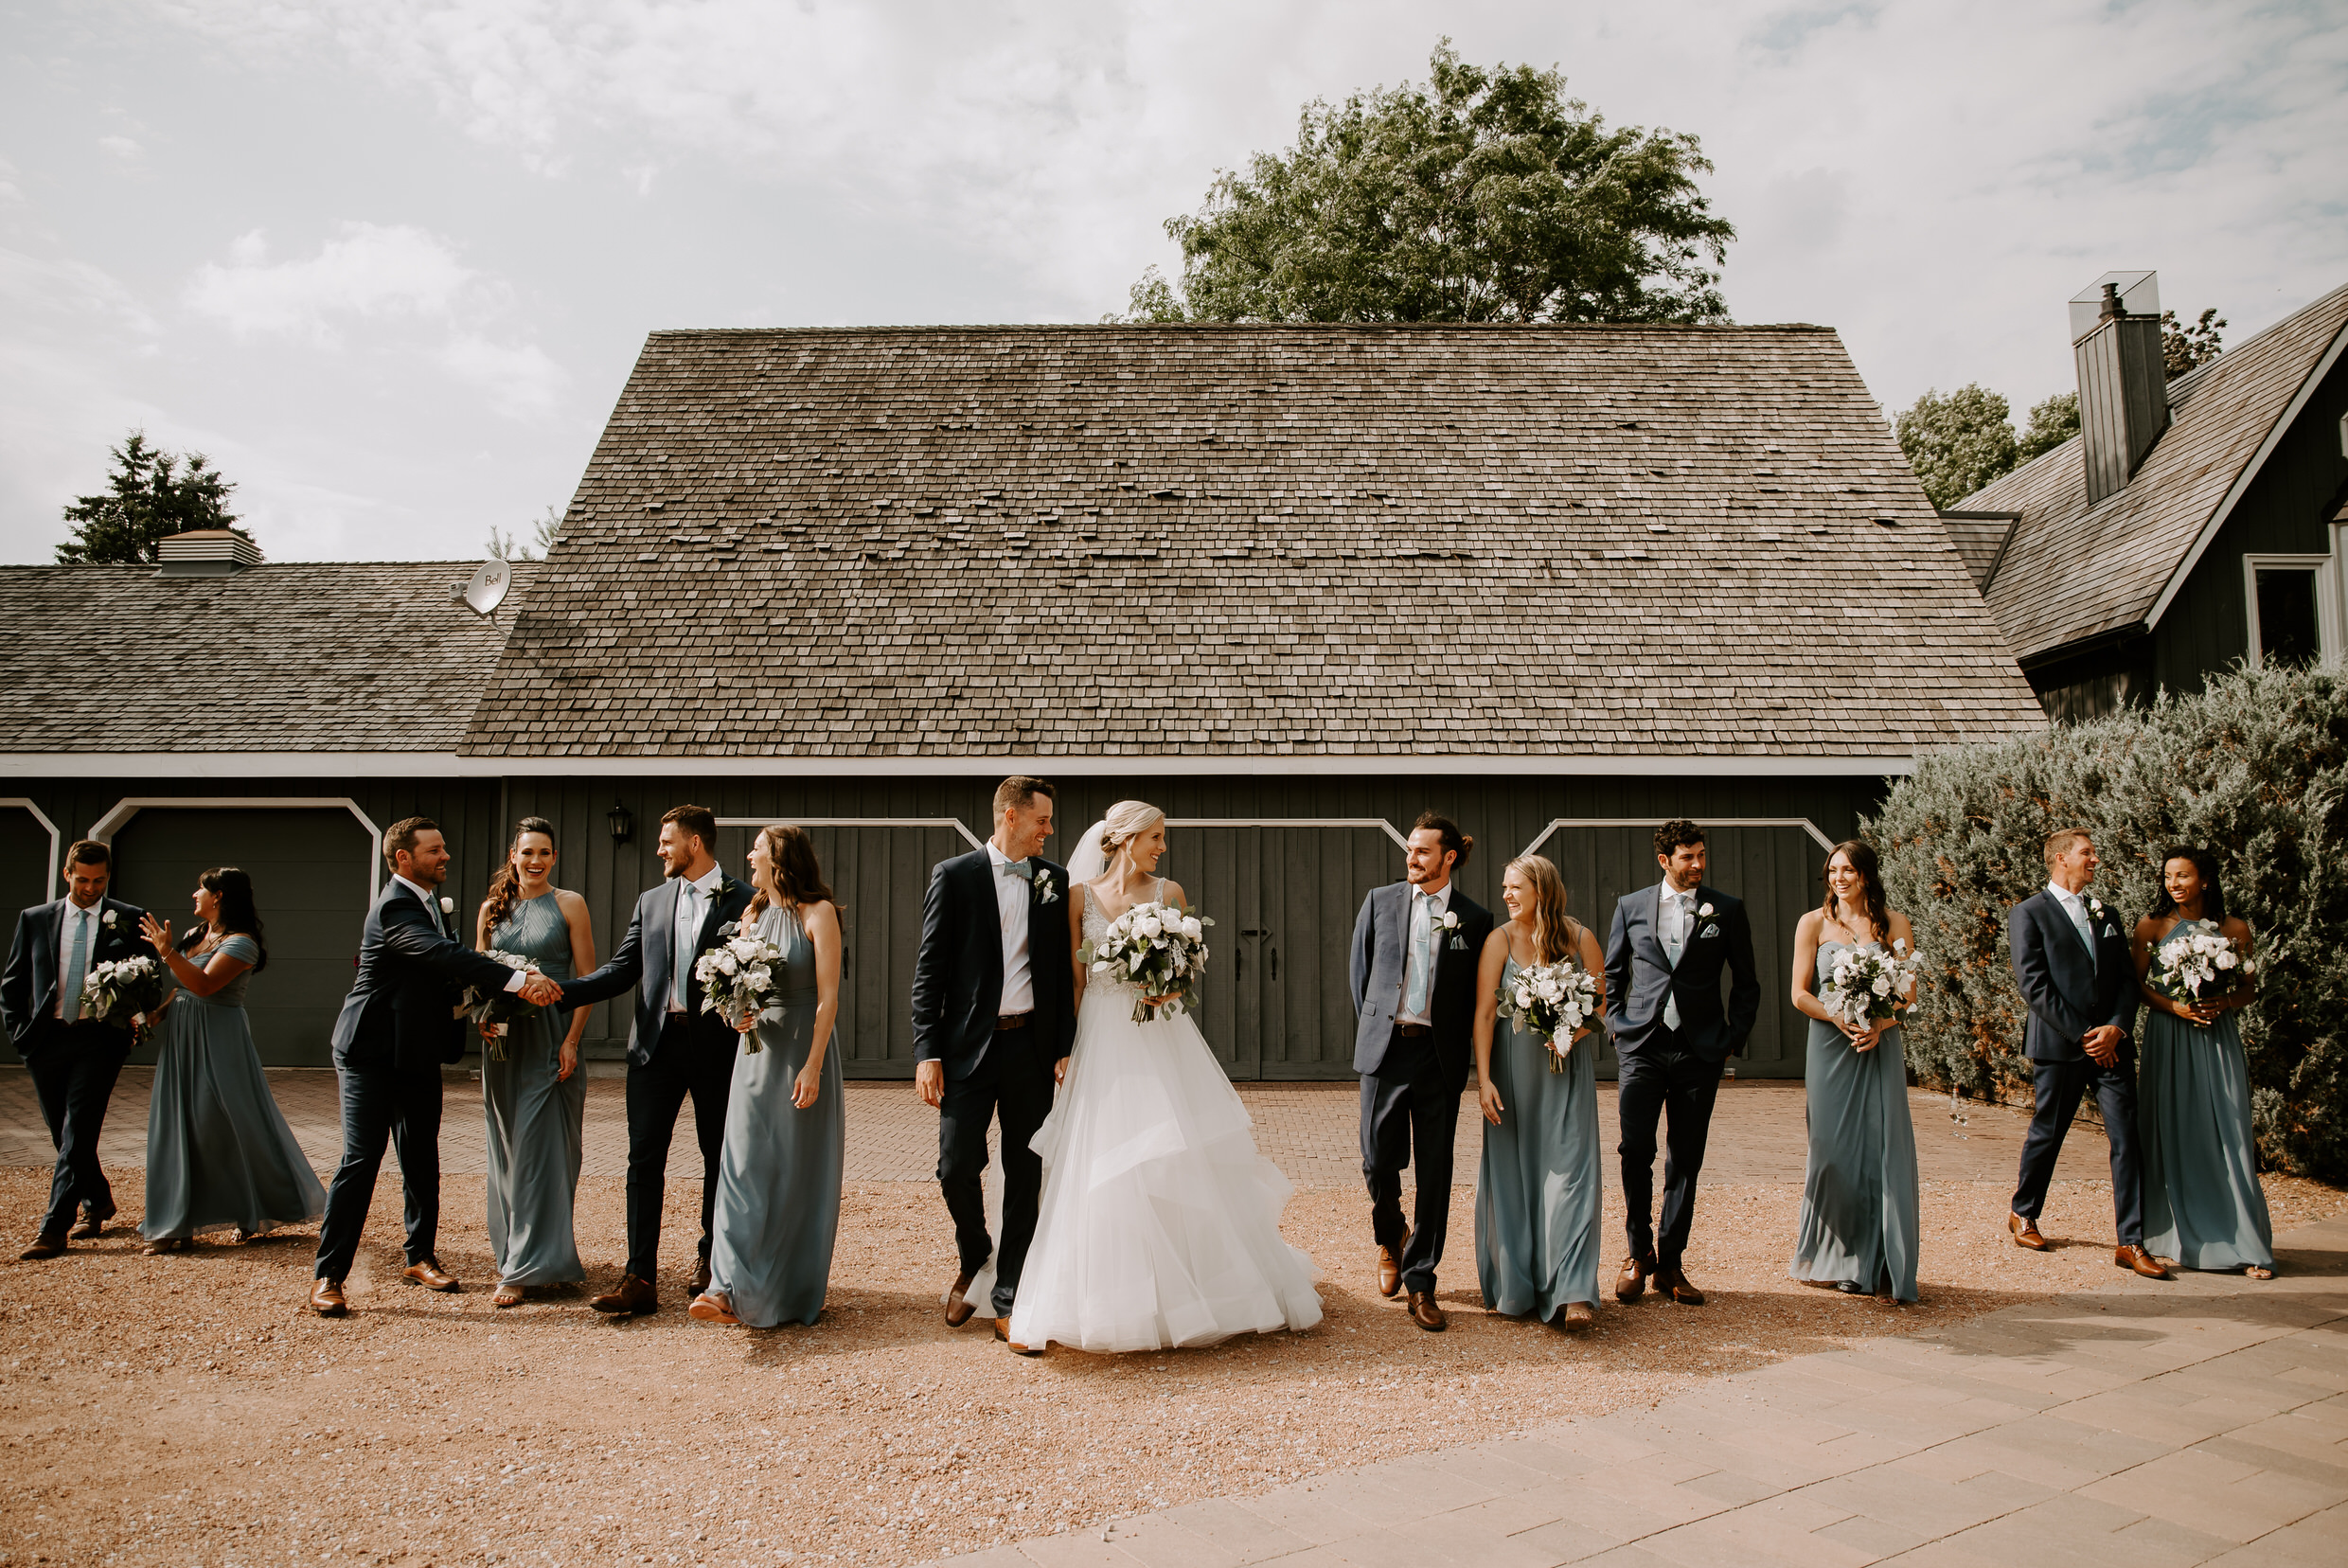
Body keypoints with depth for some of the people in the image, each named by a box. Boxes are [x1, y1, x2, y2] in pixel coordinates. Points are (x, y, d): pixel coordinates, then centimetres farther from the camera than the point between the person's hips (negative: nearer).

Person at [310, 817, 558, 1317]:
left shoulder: (432, 901, 9)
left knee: (422, 1159, 13)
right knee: (361, 1158, -8)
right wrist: (517, 981, -43)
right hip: (374, 1052, -8)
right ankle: (328, 1275, 1)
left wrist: (476, 1000, -4)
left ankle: (420, 1256, 25)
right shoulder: (394, 909, -20)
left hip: (419, 1052, 8)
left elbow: (450, 964, 16)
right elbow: (443, 954, -35)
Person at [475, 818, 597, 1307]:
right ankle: (512, 1248, 25)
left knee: (539, 1149, -5)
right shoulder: (492, 908, 10)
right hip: (503, 1041, 4)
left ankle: (528, 1267, 0)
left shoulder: (569, 904, -1)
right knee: (507, 1148, 11)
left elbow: (587, 977, -4)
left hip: (552, 1040, -4)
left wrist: (572, 1041, -12)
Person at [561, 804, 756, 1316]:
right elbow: (620, 971, 9)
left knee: (719, 1158, 10)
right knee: (644, 1158, -1)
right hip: (657, 1044, 3)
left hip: (716, 1047, -3)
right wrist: (558, 990, -3)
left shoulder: (743, 901, -2)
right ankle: (640, 1278, 1)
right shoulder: (652, 901, 13)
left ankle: (710, 1260, 27)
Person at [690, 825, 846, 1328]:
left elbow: (828, 997, -12)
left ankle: (799, 1291, 14)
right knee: (744, 1166, -2)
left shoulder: (817, 913, -6)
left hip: (803, 1052, -5)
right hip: (756, 1048, 5)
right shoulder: (752, 914, 13)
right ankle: (731, 1290, -3)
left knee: (802, 1172, 2)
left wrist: (812, 1066, -18)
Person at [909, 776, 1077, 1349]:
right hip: (969, 1045, -2)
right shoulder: (953, 876, -1)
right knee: (957, 1167, -4)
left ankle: (1008, 1302, 16)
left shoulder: (1054, 880, 8)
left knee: (1025, 1175, 5)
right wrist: (927, 1052, -8)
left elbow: (1065, 970, 9)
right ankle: (973, 1258, 27)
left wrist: (1067, 1047, 2)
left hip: (1032, 1047, 2)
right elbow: (930, 969, -2)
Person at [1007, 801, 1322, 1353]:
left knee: (1183, 1159, -1)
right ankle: (1115, 1297, 11)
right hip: (1103, 1041, -1)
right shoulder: (1081, 895, 2)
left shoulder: (1169, 893, 5)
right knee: (1105, 1164, -2)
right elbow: (1075, 980, 5)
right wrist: (1066, 1049, 1)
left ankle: (1195, 1285, 14)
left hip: (1162, 1039, 1)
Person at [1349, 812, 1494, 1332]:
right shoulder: (1380, 901, 5)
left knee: (1434, 1172, 4)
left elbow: (1480, 995, 7)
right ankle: (1390, 1238, 34)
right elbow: (1358, 969, 12)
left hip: (1441, 1055, -1)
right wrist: (1371, 1028, 9)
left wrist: (1463, 1046, 3)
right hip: (1385, 1049, 1)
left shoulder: (1474, 919, 2)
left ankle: (1420, 1283, 16)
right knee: (1379, 1161, 2)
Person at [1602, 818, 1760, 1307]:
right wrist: (1617, 1024, 4)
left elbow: (1746, 983, 10)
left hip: (1700, 1051, 0)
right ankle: (1639, 1253, 12)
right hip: (1641, 1046, 0)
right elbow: (1610, 974, 16)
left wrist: (1734, 1038, 3)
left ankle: (1670, 1264, 15)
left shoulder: (1727, 910, 5)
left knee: (1686, 1160, 5)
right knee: (1636, 1150, -6)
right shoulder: (1630, 906, 7)